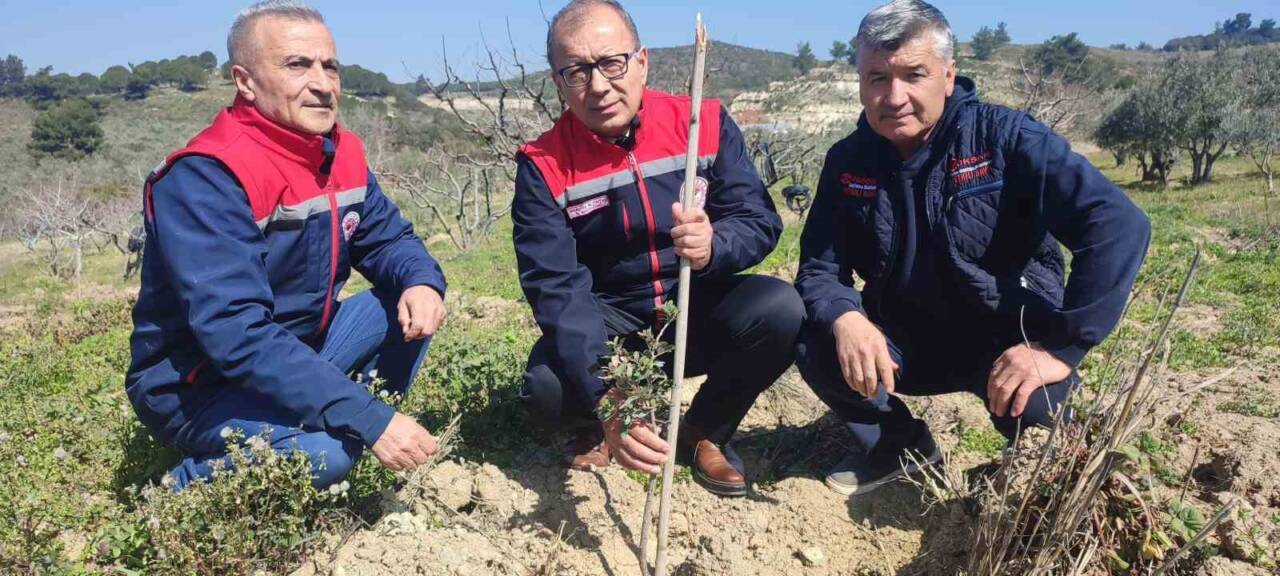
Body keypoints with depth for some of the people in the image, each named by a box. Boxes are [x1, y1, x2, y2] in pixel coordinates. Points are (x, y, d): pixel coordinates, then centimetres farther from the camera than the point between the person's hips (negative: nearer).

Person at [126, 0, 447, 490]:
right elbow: (238, 337, -34)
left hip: (296, 353, 8)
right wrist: (373, 419, -36)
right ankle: (180, 490, -2)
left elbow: (388, 238, 8)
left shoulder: (341, 152, -2)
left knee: (412, 305, -4)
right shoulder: (206, 178, -26)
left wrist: (421, 282, -18)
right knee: (325, 451, -31)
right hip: (197, 385, -7)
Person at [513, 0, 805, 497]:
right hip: (608, 325, -1)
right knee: (546, 390, -30)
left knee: (780, 309, -27)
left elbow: (761, 222, -11)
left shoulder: (704, 124, -9)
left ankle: (705, 432, 3)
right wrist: (608, 403, -37)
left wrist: (713, 245, -37)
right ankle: (592, 429, 12)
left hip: (699, 312, 2)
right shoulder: (543, 166, -14)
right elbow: (558, 288, -24)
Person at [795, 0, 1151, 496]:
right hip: (905, 341, 3)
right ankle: (897, 445, 7)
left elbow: (1119, 227, -25)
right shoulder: (847, 161, -5)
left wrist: (1060, 346, -33)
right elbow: (819, 268, -6)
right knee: (812, 339, -20)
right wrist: (845, 318, -30)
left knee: (1032, 400, -33)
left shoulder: (1006, 137, -17)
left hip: (1010, 340, -3)